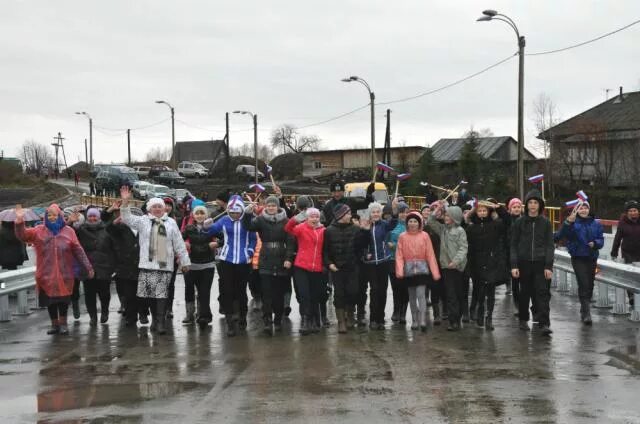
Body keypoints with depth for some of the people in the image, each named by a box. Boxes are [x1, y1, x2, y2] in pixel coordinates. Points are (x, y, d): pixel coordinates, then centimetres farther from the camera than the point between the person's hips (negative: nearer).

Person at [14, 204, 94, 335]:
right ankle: (54, 324, 21)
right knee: (50, 299, 7)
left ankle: (63, 323, 15)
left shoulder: (68, 231, 2)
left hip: (64, 273, -1)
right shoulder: (39, 231, 4)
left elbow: (78, 251, 2)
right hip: (46, 274, 1)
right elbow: (23, 235, -9)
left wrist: (88, 267, 0)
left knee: (63, 298, 1)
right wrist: (20, 221, -28)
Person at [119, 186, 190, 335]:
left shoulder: (171, 223, 9)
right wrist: (125, 202, -17)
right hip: (147, 264, 1)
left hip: (165, 265, -1)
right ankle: (155, 319, 19)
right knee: (150, 293, 4)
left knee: (162, 294, -7)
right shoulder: (143, 221, 9)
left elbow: (179, 244, 10)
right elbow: (127, 218, -3)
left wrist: (185, 261, 8)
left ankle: (160, 322, -7)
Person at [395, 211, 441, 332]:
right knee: (412, 296, 10)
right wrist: (399, 270, -13)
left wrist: (435, 272, -6)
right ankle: (414, 321, 18)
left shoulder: (424, 236, -2)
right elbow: (399, 255, -1)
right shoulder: (402, 237, 2)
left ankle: (422, 321, -16)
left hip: (421, 268, -2)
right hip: (408, 269, 2)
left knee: (421, 294, -13)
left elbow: (430, 255, -3)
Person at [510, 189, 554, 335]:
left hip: (541, 263, -1)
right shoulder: (519, 222, 4)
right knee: (525, 293, 10)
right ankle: (523, 320, 25)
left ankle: (544, 323, -10)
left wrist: (549, 266, -6)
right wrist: (514, 265, -5)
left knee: (543, 293, -8)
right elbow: (514, 245, 4)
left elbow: (550, 245, 3)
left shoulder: (545, 223, 5)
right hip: (524, 263, 1)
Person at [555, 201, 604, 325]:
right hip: (578, 258, -4)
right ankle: (586, 314, -15)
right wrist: (568, 222, -39)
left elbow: (601, 239, 5)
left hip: (591, 258, 4)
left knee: (590, 285, 12)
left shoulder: (596, 224, 5)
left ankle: (584, 311, 29)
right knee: (584, 284, -15)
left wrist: (595, 243, -17)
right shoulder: (573, 223, -6)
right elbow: (561, 235, -23)